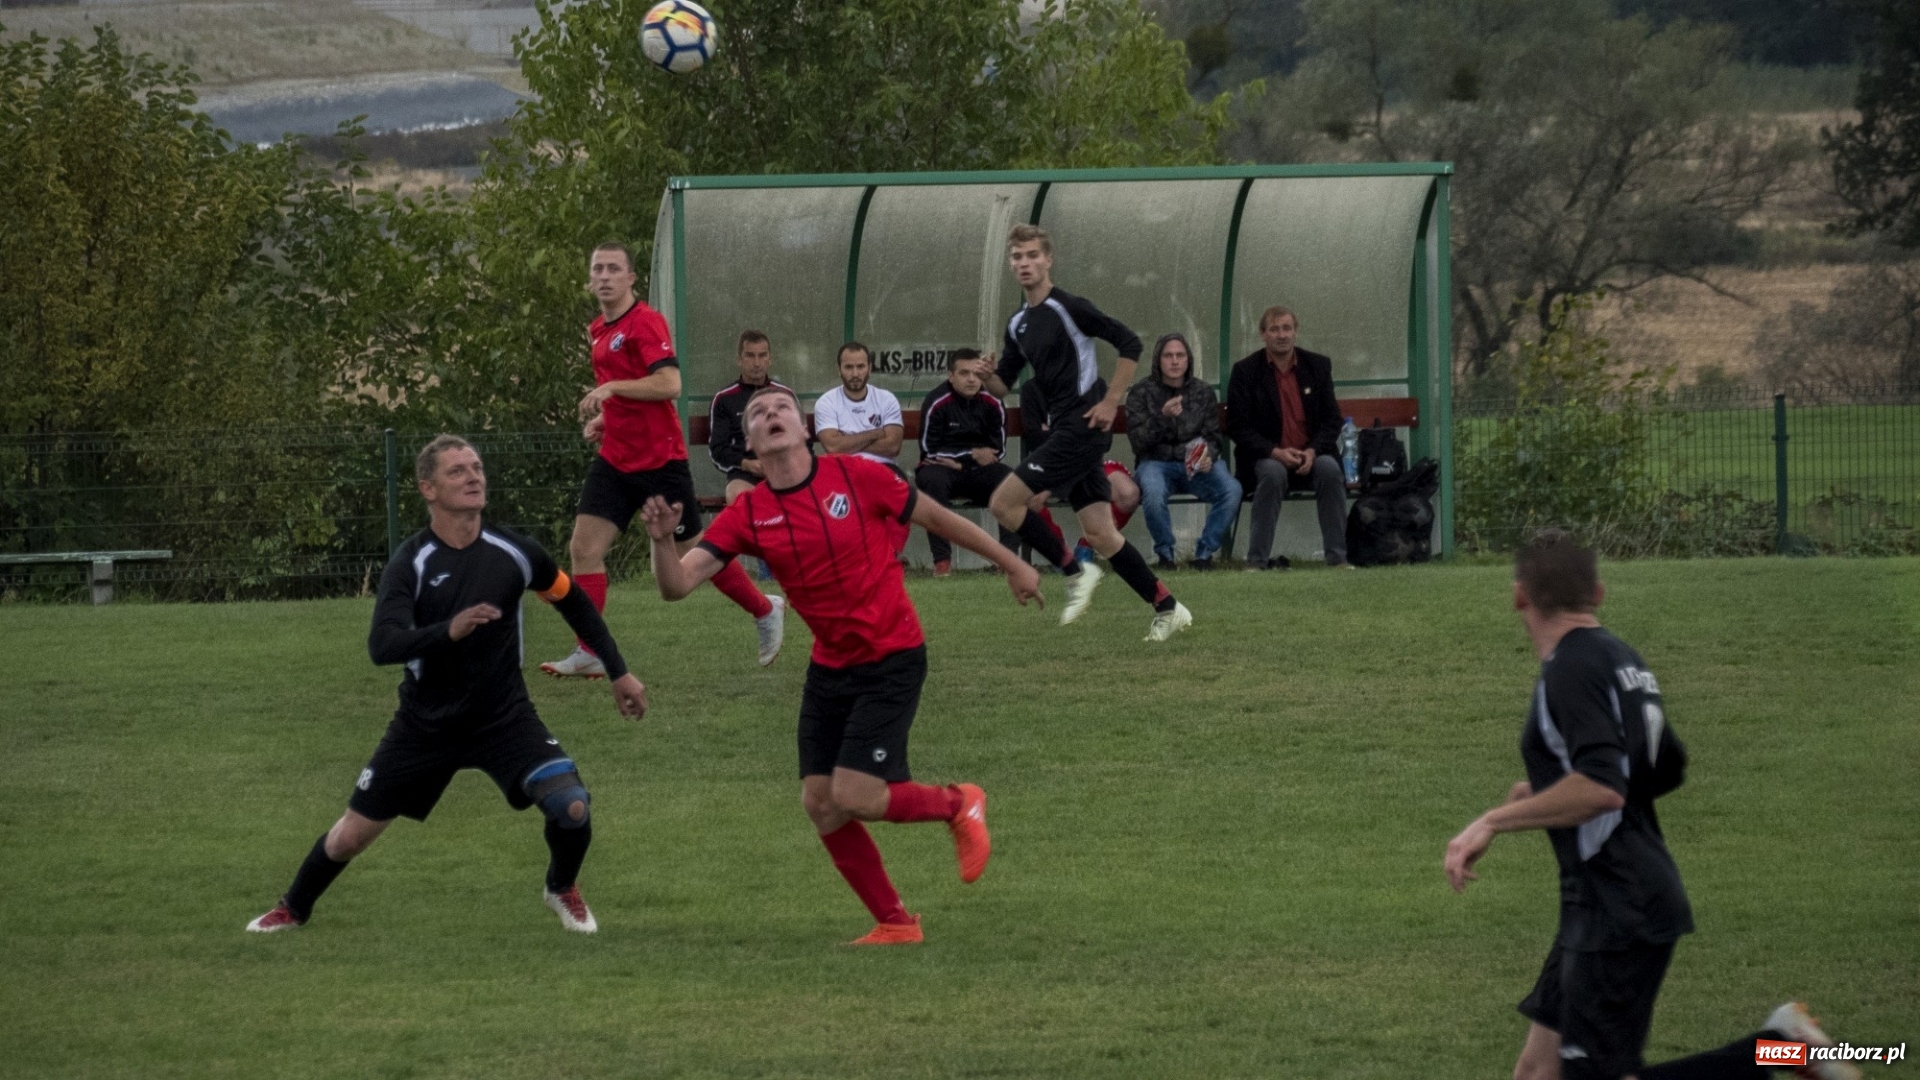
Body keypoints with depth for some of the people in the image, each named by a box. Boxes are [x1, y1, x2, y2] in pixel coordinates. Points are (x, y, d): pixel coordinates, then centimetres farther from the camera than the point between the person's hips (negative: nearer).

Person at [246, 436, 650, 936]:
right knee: (352, 834, 6)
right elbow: (382, 645, -31)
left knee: (572, 805, -22)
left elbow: (573, 600, 11)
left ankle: (562, 888, 12)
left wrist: (619, 672, 12)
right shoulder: (410, 563, -17)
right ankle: (293, 909, 37)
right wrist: (449, 630, -48)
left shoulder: (512, 552, -9)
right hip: (426, 723, -1)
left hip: (504, 719, 1)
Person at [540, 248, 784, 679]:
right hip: (615, 460, 8)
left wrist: (611, 387, -28)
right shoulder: (599, 330, 13)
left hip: (659, 460, -7)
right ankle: (589, 655, -5)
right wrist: (604, 417, 11)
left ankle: (766, 611, 26)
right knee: (584, 547, -6)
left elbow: (668, 384, -25)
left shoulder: (645, 322, -13)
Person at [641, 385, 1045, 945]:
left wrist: (1011, 564, 10)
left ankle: (957, 804, 14)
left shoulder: (856, 478, -12)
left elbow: (936, 518, 2)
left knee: (853, 798, -15)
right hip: (829, 667, 5)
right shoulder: (747, 515, -4)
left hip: (892, 661, -5)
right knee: (820, 805, 0)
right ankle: (894, 922, 16)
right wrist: (662, 538, -33)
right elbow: (676, 584, -11)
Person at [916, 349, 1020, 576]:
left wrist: (960, 462, -11)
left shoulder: (992, 403, -1)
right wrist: (972, 455, -14)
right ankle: (941, 560, -34)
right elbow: (929, 450, -11)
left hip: (978, 472, 3)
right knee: (932, 481, -37)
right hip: (941, 468, -3)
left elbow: (998, 450, 3)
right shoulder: (936, 403, -11)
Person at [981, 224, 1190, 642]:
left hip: (1082, 426, -8)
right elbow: (1002, 386, 18)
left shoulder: (1068, 308, -10)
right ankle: (1167, 608, 11)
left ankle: (1075, 571, -2)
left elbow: (1129, 344, -12)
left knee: (1005, 502, -12)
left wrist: (1110, 402, -14)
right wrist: (986, 376, -6)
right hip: (1064, 430, 8)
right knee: (1100, 533, 6)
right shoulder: (1019, 323, 15)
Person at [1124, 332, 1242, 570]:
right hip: (1157, 462, -2)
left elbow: (1214, 437, 11)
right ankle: (1165, 553, -13)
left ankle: (1205, 552, -10)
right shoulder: (1142, 393, 1)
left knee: (1232, 490, -27)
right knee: (1153, 493, -38)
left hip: (1197, 463, 2)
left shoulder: (1203, 392, 9)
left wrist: (1209, 457, -13)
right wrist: (1163, 417, -23)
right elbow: (1138, 441, -7)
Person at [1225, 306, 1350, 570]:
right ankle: (1257, 560, -31)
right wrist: (1276, 453, -20)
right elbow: (1238, 428, -5)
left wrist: (1313, 451, -14)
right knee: (1273, 473, -35)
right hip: (1265, 458, -2)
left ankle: (1337, 557, -25)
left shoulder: (1318, 366, 7)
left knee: (1329, 468, -30)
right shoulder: (1245, 371, 0)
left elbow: (1332, 420, 6)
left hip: (1312, 456, 2)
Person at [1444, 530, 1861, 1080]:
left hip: (1618, 911, -10)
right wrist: (1544, 791, 31)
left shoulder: (1572, 669, -16)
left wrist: (1493, 823, -25)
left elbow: (1601, 790, -29)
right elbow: (1668, 768, 26)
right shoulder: (1622, 659, 12)